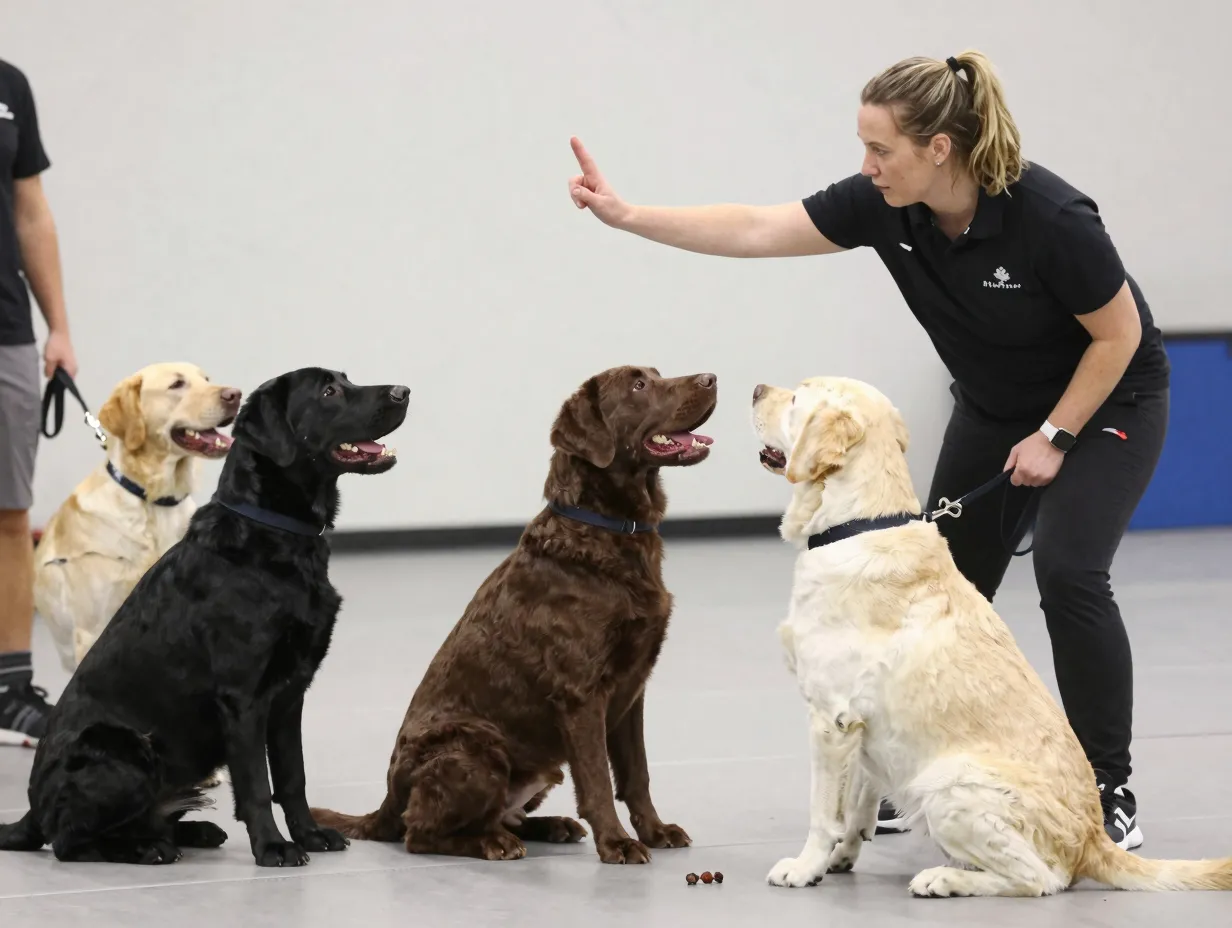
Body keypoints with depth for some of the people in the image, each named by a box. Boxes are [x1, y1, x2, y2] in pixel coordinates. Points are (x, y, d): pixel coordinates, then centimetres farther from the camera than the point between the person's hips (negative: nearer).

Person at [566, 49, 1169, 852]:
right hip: (993, 409, 6)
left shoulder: (1048, 216, -34)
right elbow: (755, 230, -19)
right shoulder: (885, 207, -18)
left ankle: (1111, 795, -13)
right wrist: (626, 215, -26)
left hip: (1108, 400, -6)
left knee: (1068, 572, -22)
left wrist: (1054, 436, -19)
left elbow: (1118, 334, -22)